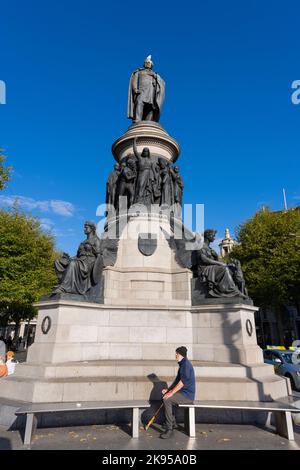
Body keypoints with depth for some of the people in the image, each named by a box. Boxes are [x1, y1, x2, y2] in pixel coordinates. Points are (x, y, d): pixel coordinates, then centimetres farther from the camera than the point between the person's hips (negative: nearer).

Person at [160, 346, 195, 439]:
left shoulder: (186, 365, -18)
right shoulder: (182, 364, 14)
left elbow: (182, 382, -25)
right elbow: (177, 380, 19)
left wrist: (171, 393, -22)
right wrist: (168, 389, 9)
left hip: (188, 395, -10)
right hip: (183, 392, 10)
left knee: (167, 400, -22)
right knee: (164, 395, 12)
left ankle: (169, 429, -15)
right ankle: (172, 421, 23)